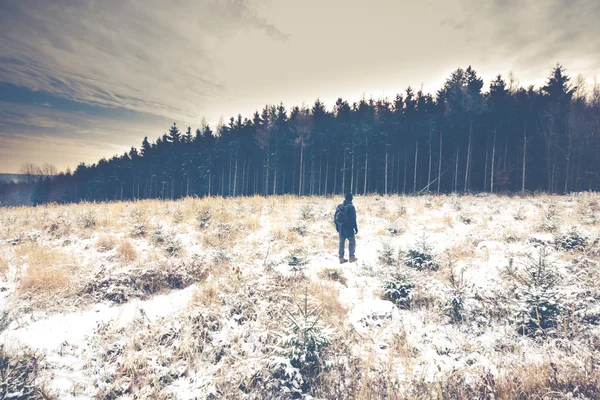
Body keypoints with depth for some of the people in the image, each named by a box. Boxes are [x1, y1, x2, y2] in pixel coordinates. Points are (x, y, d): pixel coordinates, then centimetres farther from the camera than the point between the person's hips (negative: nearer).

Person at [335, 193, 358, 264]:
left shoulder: (339, 206, 5)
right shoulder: (351, 207, -14)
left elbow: (335, 218, 9)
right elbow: (353, 219, -15)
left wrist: (337, 227, 18)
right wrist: (356, 228, -6)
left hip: (341, 228, 5)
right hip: (348, 228, -5)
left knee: (342, 242, 12)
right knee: (352, 242, 10)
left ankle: (341, 258, 14)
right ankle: (351, 257, 10)